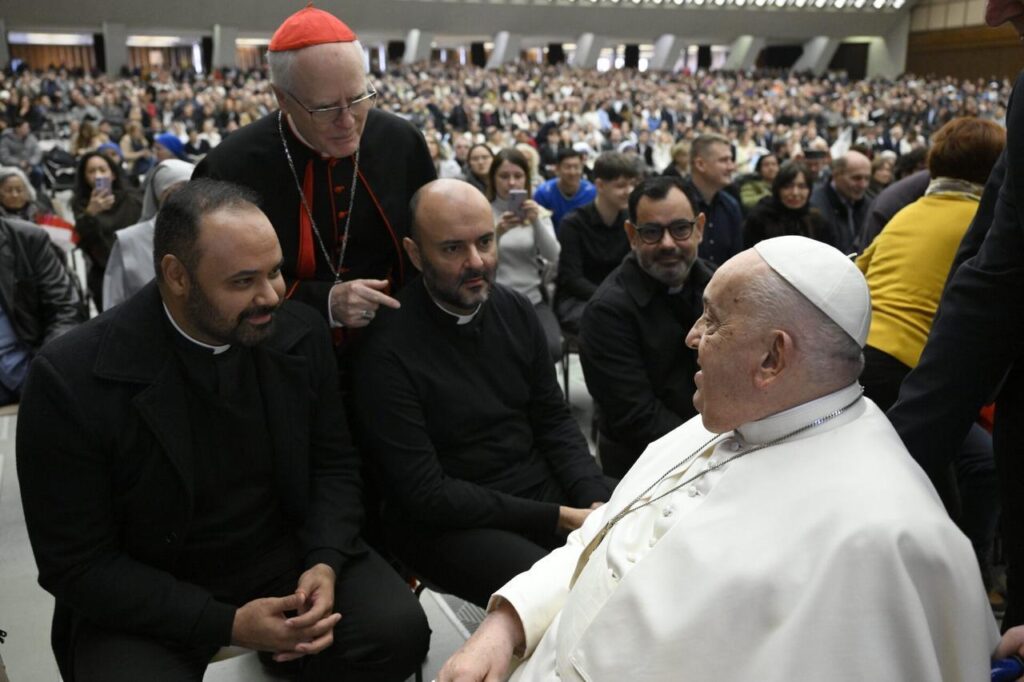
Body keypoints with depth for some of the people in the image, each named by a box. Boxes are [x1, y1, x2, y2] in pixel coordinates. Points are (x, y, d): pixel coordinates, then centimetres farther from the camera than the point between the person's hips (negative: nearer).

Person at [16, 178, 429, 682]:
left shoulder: (301, 334, -8)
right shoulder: (71, 378, -20)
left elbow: (334, 462, 2)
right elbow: (80, 565, -14)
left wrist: (324, 562, -16)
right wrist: (227, 624, -22)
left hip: (285, 554, 3)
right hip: (144, 595, -2)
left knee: (397, 630, -18)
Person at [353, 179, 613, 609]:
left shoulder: (515, 311, 2)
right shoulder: (388, 350, -17)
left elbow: (553, 422, 8)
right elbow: (427, 494, -17)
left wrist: (597, 500, -10)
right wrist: (557, 519, -18)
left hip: (545, 489, 6)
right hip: (449, 521, -6)